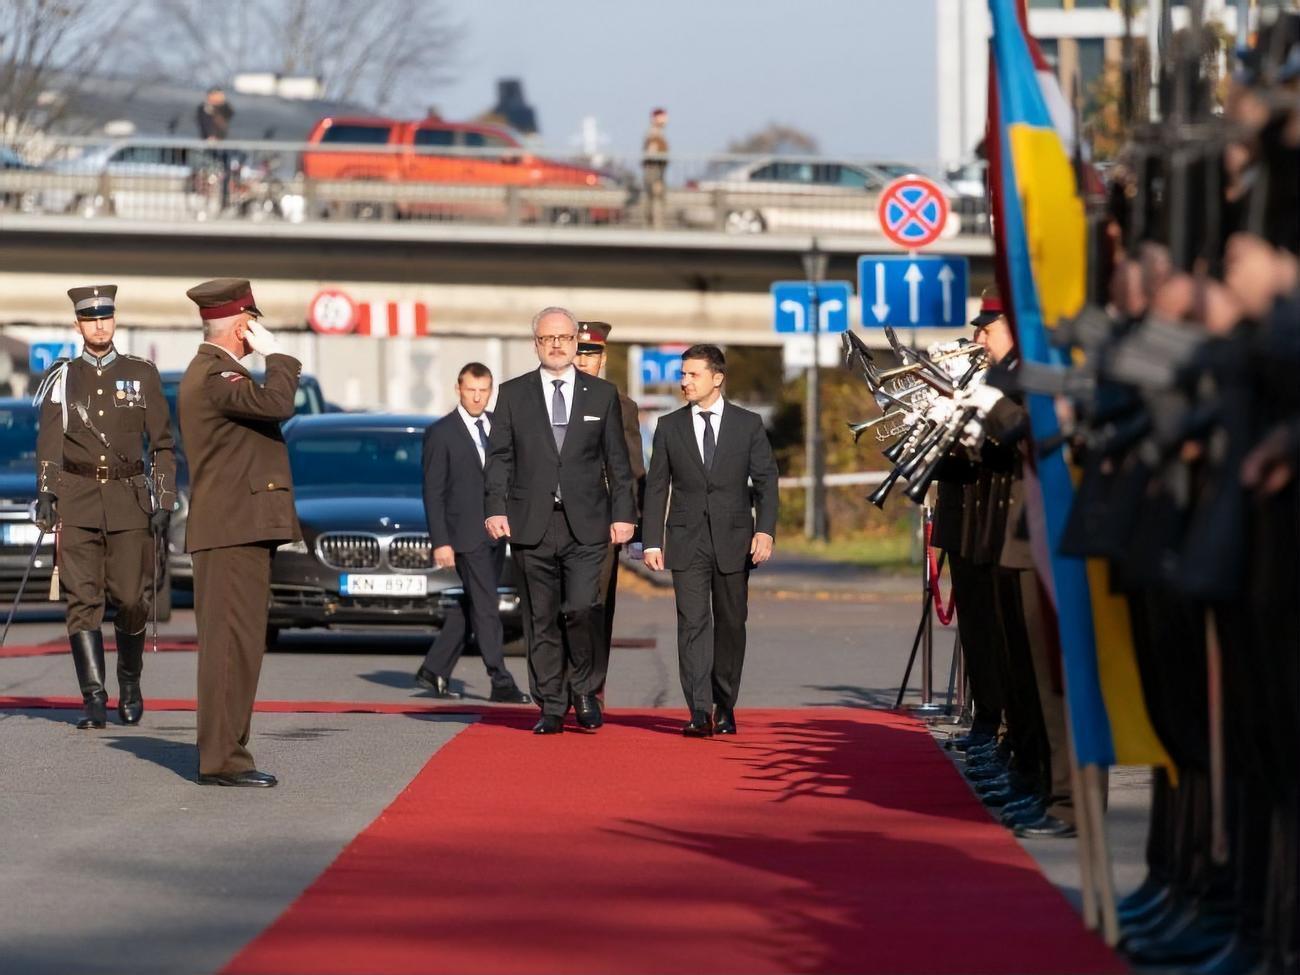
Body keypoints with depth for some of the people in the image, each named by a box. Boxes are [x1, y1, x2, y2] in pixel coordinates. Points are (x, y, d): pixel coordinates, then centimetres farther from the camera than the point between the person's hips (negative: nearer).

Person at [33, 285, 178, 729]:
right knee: (83, 599, -8)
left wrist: (164, 501, 1)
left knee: (132, 599, -3)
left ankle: (130, 682, 22)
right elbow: (49, 442, 5)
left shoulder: (142, 375, 8)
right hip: (77, 498, 0)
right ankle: (94, 699, -9)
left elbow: (162, 443, 9)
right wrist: (45, 494, -8)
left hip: (129, 498, 0)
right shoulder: (62, 377, 9)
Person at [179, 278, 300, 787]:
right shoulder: (215, 375, -14)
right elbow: (276, 403, -27)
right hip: (235, 529, -11)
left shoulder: (209, 372, 20)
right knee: (233, 643, -12)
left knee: (232, 644, 12)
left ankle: (223, 752, 14)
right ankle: (222, 759, -13)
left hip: (232, 530, 11)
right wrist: (276, 354, -14)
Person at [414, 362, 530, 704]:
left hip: (496, 532, 6)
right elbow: (433, 492, -7)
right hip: (465, 534, -6)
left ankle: (434, 670, 21)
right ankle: (501, 683, -7)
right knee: (486, 609, -8)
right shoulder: (441, 433, -6)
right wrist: (440, 542, -13)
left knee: (469, 608, 11)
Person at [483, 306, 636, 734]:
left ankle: (584, 687, 7)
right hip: (531, 523, 1)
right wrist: (496, 508, -7)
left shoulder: (602, 394, 10)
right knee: (541, 619, 3)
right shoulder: (513, 394, 9)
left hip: (585, 524, -1)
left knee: (581, 608, -15)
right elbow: (499, 457, 6)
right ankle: (551, 707, 9)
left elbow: (617, 460, 9)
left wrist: (623, 513, 2)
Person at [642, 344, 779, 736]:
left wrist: (765, 529, -12)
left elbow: (766, 481, 2)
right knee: (693, 623, -10)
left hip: (733, 541, 0)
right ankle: (700, 713, -17)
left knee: (731, 623, 7)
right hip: (687, 541, 0)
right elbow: (656, 487, 7)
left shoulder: (748, 424, 3)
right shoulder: (669, 427, 6)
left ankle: (724, 707, 20)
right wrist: (652, 542, 0)